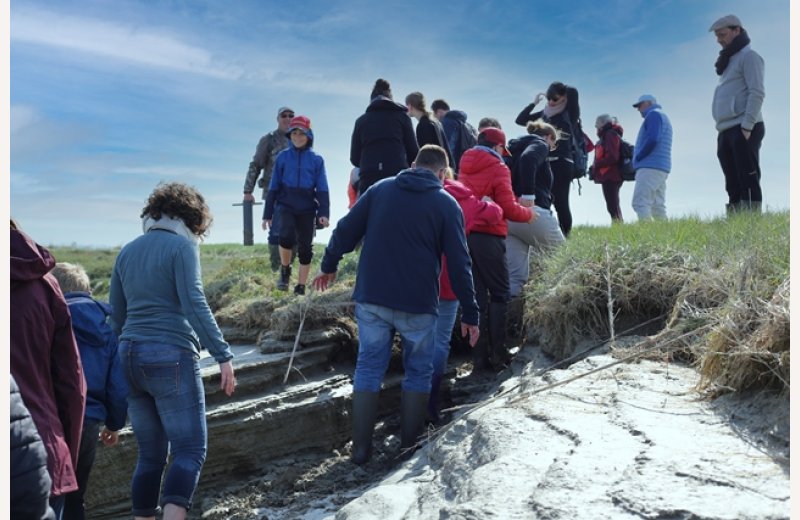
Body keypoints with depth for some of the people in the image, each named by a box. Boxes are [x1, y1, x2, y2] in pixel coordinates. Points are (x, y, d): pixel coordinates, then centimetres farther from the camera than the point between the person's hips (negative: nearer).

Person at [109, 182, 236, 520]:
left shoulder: (127, 251, 16)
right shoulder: (181, 245, -4)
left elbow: (115, 315, 17)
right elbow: (194, 304, -15)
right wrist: (223, 355, -16)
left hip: (130, 356, 7)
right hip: (171, 356, -7)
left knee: (151, 454, 14)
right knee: (190, 450, -4)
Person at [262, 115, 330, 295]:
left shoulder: (316, 159, 3)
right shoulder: (282, 157, 5)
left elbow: (322, 189, 1)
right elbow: (274, 187, 7)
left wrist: (324, 213, -12)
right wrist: (267, 214, 5)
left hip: (307, 209, 1)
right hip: (285, 206, -1)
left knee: (305, 247, 2)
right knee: (287, 236, -26)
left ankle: (301, 288, 15)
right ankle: (285, 270, 1)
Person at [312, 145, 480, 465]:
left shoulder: (379, 189, 6)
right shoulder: (447, 204, -1)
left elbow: (345, 231, 6)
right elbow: (459, 264, -4)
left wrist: (328, 266, 22)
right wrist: (470, 314, 2)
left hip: (371, 298, 2)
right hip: (418, 304, -2)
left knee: (368, 367, 11)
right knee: (418, 372, 14)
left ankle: (361, 448, 13)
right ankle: (409, 446, 17)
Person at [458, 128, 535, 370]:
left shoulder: (465, 168, 15)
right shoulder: (498, 168, -4)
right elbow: (508, 208, -9)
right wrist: (528, 214, 12)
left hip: (465, 234, 6)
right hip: (488, 236, -6)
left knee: (476, 295, 7)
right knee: (499, 294, 4)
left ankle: (479, 356, 6)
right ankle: (497, 354, 0)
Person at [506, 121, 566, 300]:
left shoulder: (514, 147, 30)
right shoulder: (540, 144, 5)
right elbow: (528, 159, -19)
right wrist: (528, 195, -24)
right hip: (531, 211, -8)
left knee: (514, 276, 7)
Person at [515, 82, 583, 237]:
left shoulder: (570, 113, 1)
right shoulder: (544, 113, 16)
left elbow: (573, 92, -17)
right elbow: (520, 120, 19)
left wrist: (560, 88, 2)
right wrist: (534, 103, 13)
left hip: (562, 162, -6)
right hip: (545, 162, 6)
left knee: (560, 202, -9)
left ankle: (565, 237, -7)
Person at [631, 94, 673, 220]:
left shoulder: (654, 114, -2)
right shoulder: (664, 117, 28)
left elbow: (652, 139, -18)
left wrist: (638, 157, -10)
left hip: (650, 167, -10)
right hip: (662, 167, 10)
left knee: (640, 203, -18)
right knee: (657, 206, 6)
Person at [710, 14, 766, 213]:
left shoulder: (748, 56, 2)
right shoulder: (729, 62, 27)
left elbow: (756, 93, -10)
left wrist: (746, 126, -19)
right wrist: (722, 132, 11)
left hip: (744, 129, -8)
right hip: (726, 131, 8)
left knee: (748, 181, -13)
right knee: (733, 184, 2)